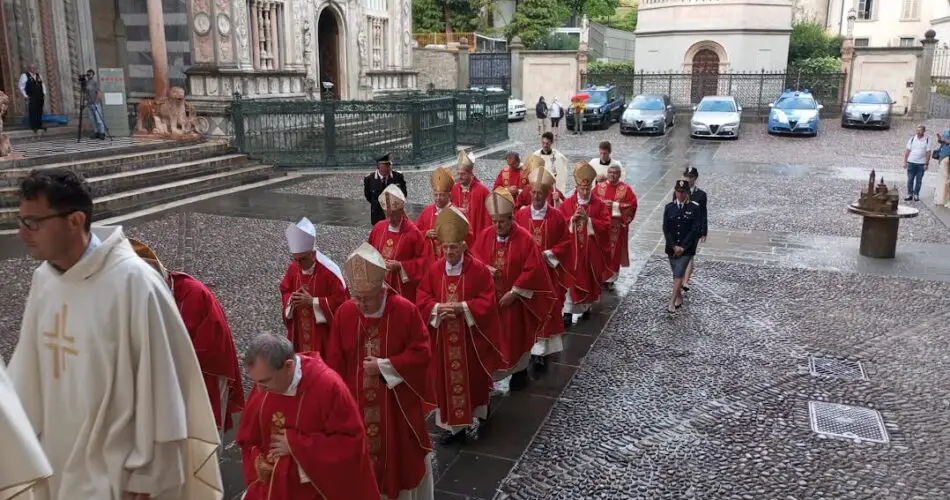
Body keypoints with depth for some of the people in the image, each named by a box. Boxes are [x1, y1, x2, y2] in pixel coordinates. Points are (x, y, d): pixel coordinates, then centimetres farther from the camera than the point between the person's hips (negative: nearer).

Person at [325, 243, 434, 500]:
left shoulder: (406, 311, -16)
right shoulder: (344, 312, -7)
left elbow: (421, 353, -13)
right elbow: (335, 361, 0)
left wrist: (384, 366, -19)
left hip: (397, 403, -2)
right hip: (357, 403, 2)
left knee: (402, 456, 14)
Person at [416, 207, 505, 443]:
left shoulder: (478, 269, -8)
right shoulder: (434, 269, 1)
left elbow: (487, 301, -10)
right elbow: (422, 298, 3)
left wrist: (462, 307, -22)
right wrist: (438, 308, -17)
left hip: (471, 337, -3)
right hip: (443, 337, 3)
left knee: (472, 378, 8)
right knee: (446, 379, 8)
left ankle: (473, 420, 25)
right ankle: (451, 423, 21)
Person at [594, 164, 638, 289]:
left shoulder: (626, 189, 0)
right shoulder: (599, 187, 6)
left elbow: (632, 204, -8)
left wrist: (615, 205, -16)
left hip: (617, 226, -1)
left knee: (614, 250, 3)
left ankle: (611, 277, 13)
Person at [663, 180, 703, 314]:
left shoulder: (695, 208, -6)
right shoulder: (669, 207, 2)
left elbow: (695, 229, -10)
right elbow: (666, 228, -1)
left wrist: (683, 247, -14)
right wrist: (673, 246, -10)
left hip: (687, 248, -3)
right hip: (672, 247, 4)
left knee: (678, 274, -11)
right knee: (676, 274, 15)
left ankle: (672, 303, -12)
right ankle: (679, 297, 32)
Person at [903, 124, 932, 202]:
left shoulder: (927, 140, -1)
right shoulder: (912, 139, 3)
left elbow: (928, 152, -1)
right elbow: (907, 151, 5)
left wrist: (926, 164, -6)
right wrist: (905, 162, 1)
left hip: (921, 163, -1)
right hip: (911, 162, 1)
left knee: (919, 180, 4)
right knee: (910, 179, 1)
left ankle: (916, 195, 12)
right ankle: (910, 194, 7)